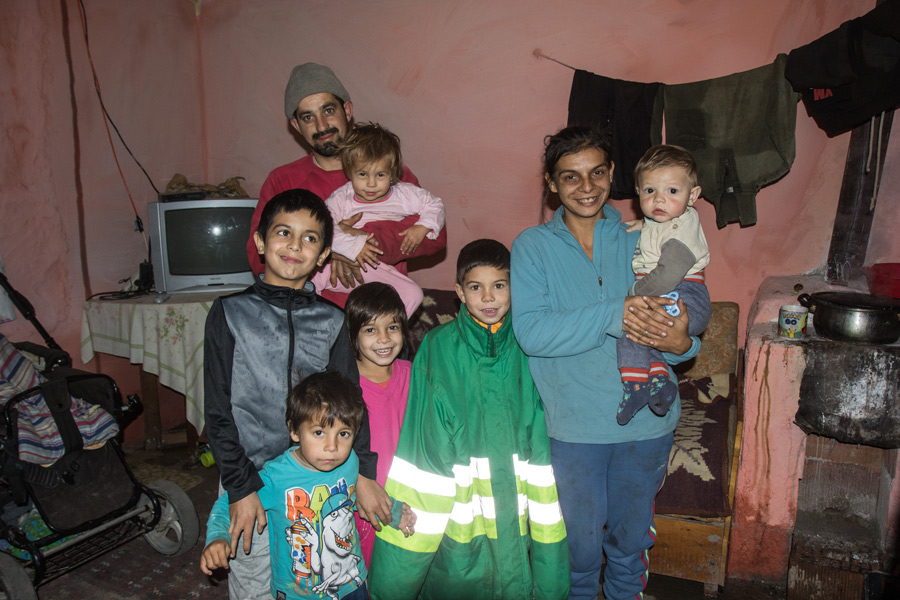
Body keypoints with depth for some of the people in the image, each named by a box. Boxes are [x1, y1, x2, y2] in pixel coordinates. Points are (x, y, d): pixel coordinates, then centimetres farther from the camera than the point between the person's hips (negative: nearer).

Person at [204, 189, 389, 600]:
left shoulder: (331, 321, 3)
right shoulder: (231, 313, -2)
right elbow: (219, 410, -3)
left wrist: (363, 472, 0)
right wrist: (241, 488, -8)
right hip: (253, 478, -1)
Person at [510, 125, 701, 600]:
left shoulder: (640, 240, 2)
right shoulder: (533, 246, -5)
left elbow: (684, 311, -1)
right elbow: (530, 331, -19)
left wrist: (681, 343, -25)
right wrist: (613, 315, -28)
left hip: (646, 422, 3)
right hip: (573, 427, -2)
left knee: (631, 540, 22)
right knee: (579, 544, 15)